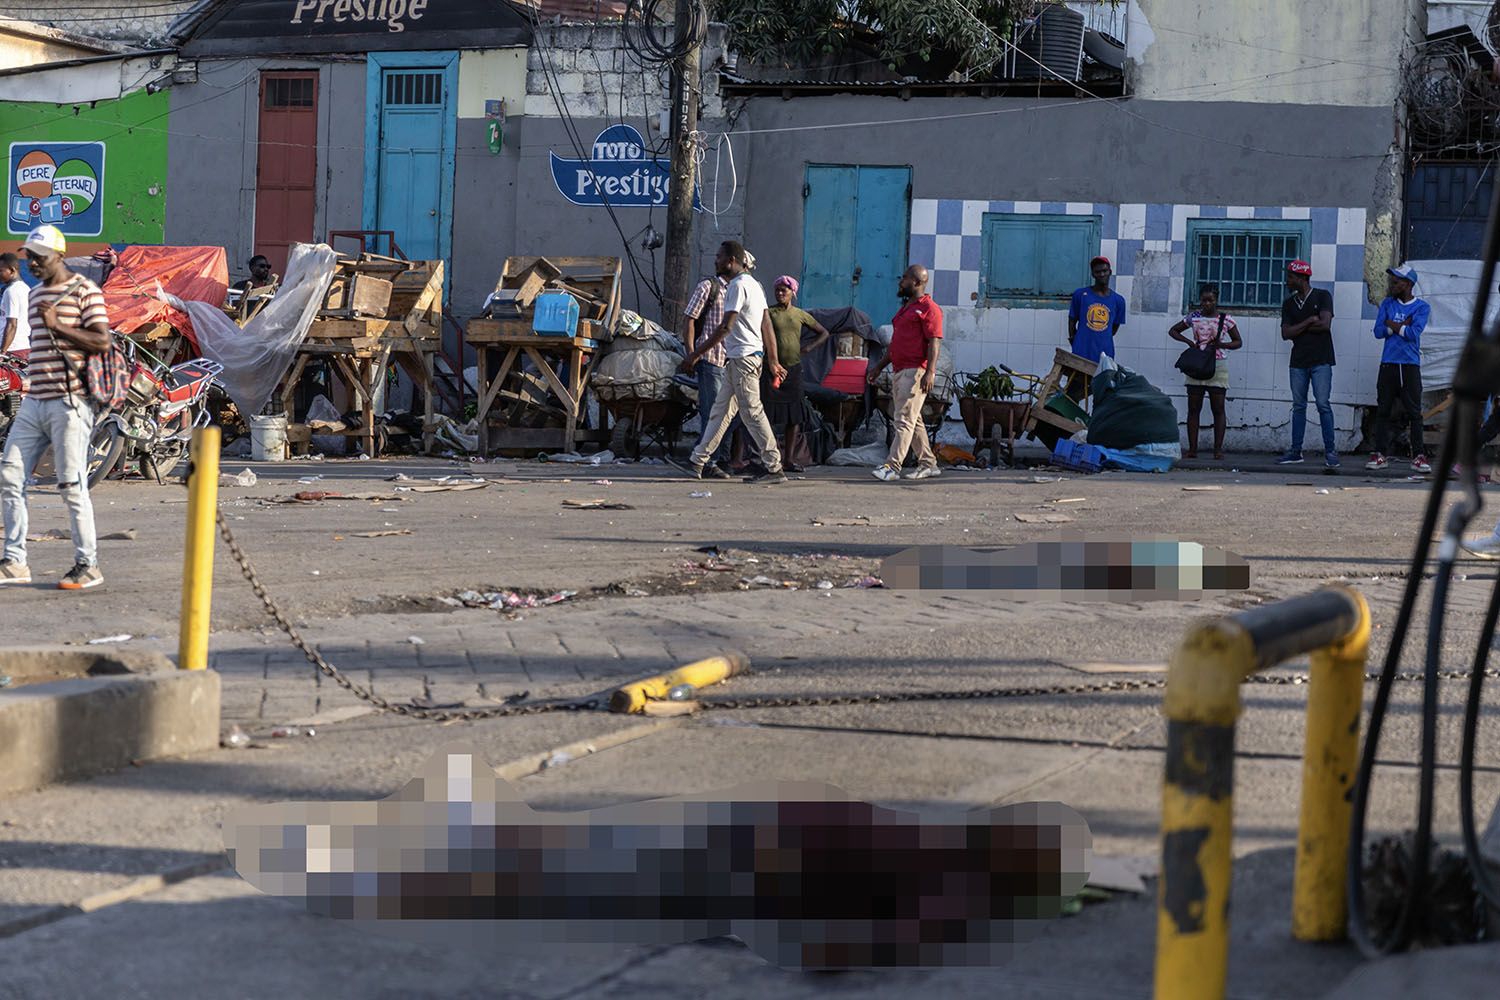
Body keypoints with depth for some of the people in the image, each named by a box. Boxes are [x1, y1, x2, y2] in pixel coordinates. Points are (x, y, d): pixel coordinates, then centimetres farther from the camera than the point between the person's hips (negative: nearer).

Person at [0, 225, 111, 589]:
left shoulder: (84, 291, -6)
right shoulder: (36, 294, 18)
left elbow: (102, 342, -14)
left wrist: (55, 325, -18)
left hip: (69, 403, -8)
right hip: (34, 402, 8)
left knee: (72, 485, -6)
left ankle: (87, 566, 2)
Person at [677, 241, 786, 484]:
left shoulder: (738, 286, -13)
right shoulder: (753, 284, 18)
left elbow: (725, 327, -19)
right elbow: (767, 326, 19)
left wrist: (696, 353, -16)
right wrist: (773, 361, 21)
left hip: (742, 357, -10)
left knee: (752, 412, -8)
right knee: (721, 410, 12)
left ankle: (774, 467, -7)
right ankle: (698, 462, 17)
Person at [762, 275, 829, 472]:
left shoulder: (800, 315, 10)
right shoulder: (768, 313, 0)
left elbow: (823, 333, 19)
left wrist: (808, 348, 4)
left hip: (793, 369, 4)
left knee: (794, 415, 2)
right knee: (769, 414, -8)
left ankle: (788, 458, 7)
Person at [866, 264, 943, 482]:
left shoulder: (928, 308, -7)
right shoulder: (905, 307, 23)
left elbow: (934, 342, -15)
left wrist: (930, 372, -24)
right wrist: (879, 366, 25)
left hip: (915, 372, -10)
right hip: (899, 372, 10)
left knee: (905, 420, -14)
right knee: (913, 421, 12)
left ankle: (892, 466, -21)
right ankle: (928, 464, 19)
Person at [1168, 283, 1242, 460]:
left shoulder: (1225, 319, -1)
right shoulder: (1193, 317, 4)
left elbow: (1238, 342, 7)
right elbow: (1173, 331, 14)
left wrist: (1221, 344, -13)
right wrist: (1188, 341, -4)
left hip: (1217, 367, -2)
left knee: (1218, 409, -2)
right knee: (1193, 409, 3)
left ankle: (1218, 449, 1)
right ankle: (1192, 449, 7)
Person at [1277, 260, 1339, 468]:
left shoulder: (1322, 296, 0)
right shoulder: (1288, 304, 13)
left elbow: (1325, 324, -13)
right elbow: (1286, 333, 3)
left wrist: (1299, 328, -4)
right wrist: (1309, 322, -7)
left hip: (1320, 361, -5)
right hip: (1298, 362, 5)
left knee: (1323, 404, -9)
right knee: (1298, 406, 6)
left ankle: (1330, 451, -6)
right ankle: (1296, 451, 9)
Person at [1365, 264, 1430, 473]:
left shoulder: (1422, 307, 1)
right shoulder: (1387, 303, 11)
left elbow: (1414, 333, -13)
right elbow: (1378, 331, 0)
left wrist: (1392, 325, -3)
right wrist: (1403, 326, -7)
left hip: (1410, 365, -3)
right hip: (1388, 364, 3)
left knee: (1414, 412, -4)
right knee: (1383, 410, 1)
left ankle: (1419, 456, -3)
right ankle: (1380, 454, 5)